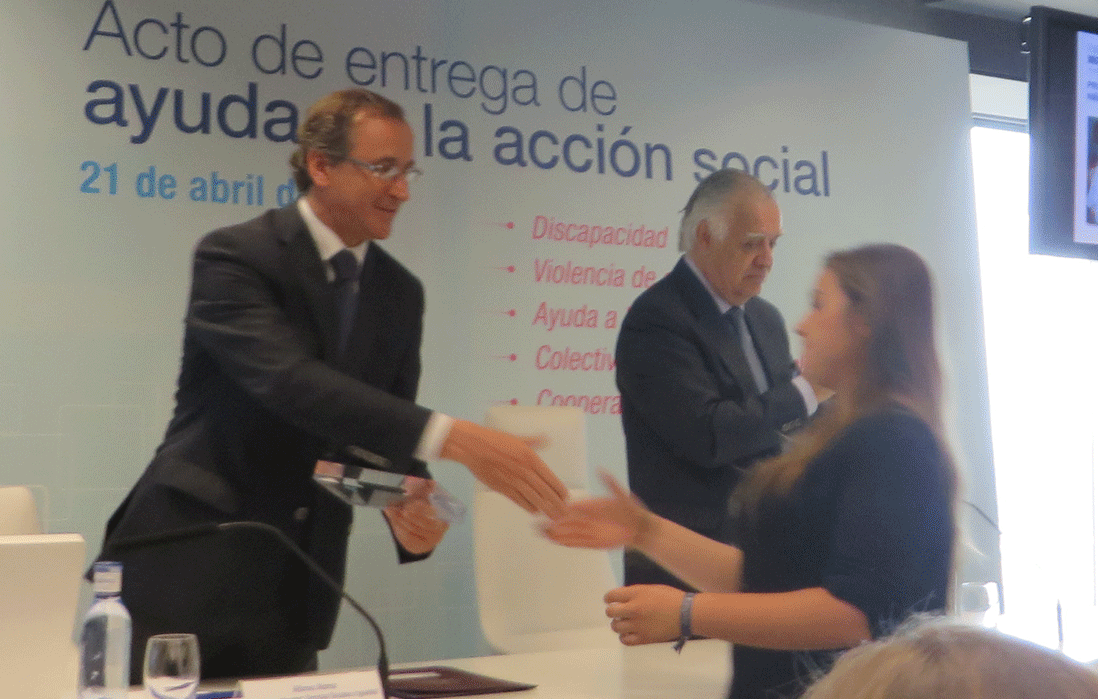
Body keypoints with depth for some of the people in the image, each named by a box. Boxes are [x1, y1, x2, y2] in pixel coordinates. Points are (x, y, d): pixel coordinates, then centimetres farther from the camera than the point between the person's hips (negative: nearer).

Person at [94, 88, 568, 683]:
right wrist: (452, 438, -36)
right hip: (183, 579, -5)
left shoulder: (400, 294, 7)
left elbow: (388, 426, 8)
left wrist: (408, 507, -16)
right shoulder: (234, 255, -12)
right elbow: (290, 382, -28)